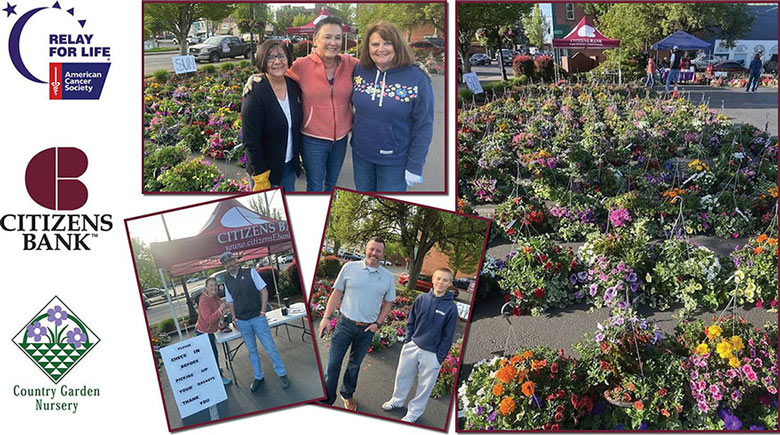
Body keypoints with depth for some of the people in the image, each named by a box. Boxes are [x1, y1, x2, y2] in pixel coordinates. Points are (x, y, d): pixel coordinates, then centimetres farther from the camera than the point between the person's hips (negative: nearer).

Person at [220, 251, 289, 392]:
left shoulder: (250, 273, -2)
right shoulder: (227, 281, 8)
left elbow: (264, 291, -3)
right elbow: (230, 302, 16)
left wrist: (262, 312, -8)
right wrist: (235, 317, 3)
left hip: (257, 318, -3)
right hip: (242, 322, 3)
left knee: (270, 347, -2)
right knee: (252, 351, 10)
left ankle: (282, 374, 10)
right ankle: (258, 377, 21)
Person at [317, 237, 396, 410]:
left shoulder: (388, 277, 0)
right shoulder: (349, 268, -4)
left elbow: (388, 302, 9)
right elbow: (337, 293, 1)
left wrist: (378, 323, -2)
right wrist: (326, 317, -4)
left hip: (367, 330, 2)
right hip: (345, 324, -2)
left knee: (354, 365, 17)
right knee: (333, 363, -1)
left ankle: (347, 394, 37)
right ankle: (327, 399, 9)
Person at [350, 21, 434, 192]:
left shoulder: (417, 78, -17)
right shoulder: (360, 70, -4)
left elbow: (424, 126, -14)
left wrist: (415, 166, -14)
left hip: (395, 161, -4)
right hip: (361, 154, 4)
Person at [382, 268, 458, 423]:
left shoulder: (451, 307, -14)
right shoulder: (422, 299, -5)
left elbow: (448, 336, -8)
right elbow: (411, 322, 8)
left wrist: (440, 357, -7)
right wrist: (407, 340, 3)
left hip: (432, 354, -3)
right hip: (412, 346, 3)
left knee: (425, 385, 10)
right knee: (403, 375, 19)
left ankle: (414, 411, 29)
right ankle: (397, 400, 43)